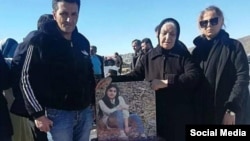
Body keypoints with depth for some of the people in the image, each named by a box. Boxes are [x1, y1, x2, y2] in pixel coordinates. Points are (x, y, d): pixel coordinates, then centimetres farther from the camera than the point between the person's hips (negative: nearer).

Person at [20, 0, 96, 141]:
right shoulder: (40, 41, -8)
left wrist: (93, 102, 14)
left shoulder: (83, 42, 7)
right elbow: (27, 78, -9)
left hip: (85, 112, 5)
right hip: (58, 113, -5)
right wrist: (38, 113, -12)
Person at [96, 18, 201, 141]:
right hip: (156, 115, 2)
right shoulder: (149, 57, 6)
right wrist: (112, 79, -10)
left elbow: (194, 76, -14)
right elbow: (135, 76, 5)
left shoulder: (183, 55, 0)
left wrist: (165, 82, -21)